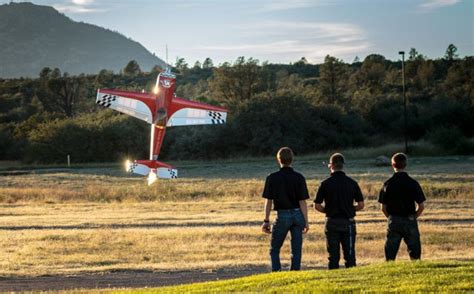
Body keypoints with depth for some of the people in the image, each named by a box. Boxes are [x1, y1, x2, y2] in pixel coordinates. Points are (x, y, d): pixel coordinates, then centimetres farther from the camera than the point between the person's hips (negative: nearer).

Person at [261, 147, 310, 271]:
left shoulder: (272, 178, -6)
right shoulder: (299, 178, -3)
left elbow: (268, 201, -4)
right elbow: (302, 202, -4)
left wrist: (266, 221, 2)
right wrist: (306, 221, 1)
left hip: (283, 216, -2)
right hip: (298, 215, 2)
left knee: (274, 249, 9)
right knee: (296, 250, 7)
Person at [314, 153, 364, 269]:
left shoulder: (325, 184, -5)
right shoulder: (352, 183, -1)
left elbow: (317, 206, -5)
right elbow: (361, 205, 0)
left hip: (332, 222, -1)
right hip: (348, 223, 1)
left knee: (333, 256, 5)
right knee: (349, 255, 6)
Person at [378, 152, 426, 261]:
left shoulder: (388, 184, -3)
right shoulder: (413, 183, -4)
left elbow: (383, 208, -1)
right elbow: (421, 206, -3)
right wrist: (413, 217, 11)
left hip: (393, 222, 0)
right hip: (410, 221, 0)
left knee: (390, 255, 6)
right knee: (414, 252, 6)